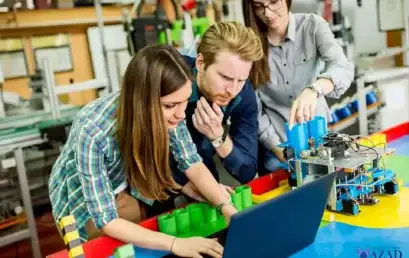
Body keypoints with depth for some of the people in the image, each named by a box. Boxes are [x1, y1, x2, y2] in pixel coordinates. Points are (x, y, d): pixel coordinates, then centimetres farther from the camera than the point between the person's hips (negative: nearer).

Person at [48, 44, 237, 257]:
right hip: (82, 197, -3)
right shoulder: (93, 132, -40)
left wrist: (227, 207, -33)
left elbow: (193, 165, -17)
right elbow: (105, 219, -37)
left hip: (127, 186, 4)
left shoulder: (167, 112, -26)